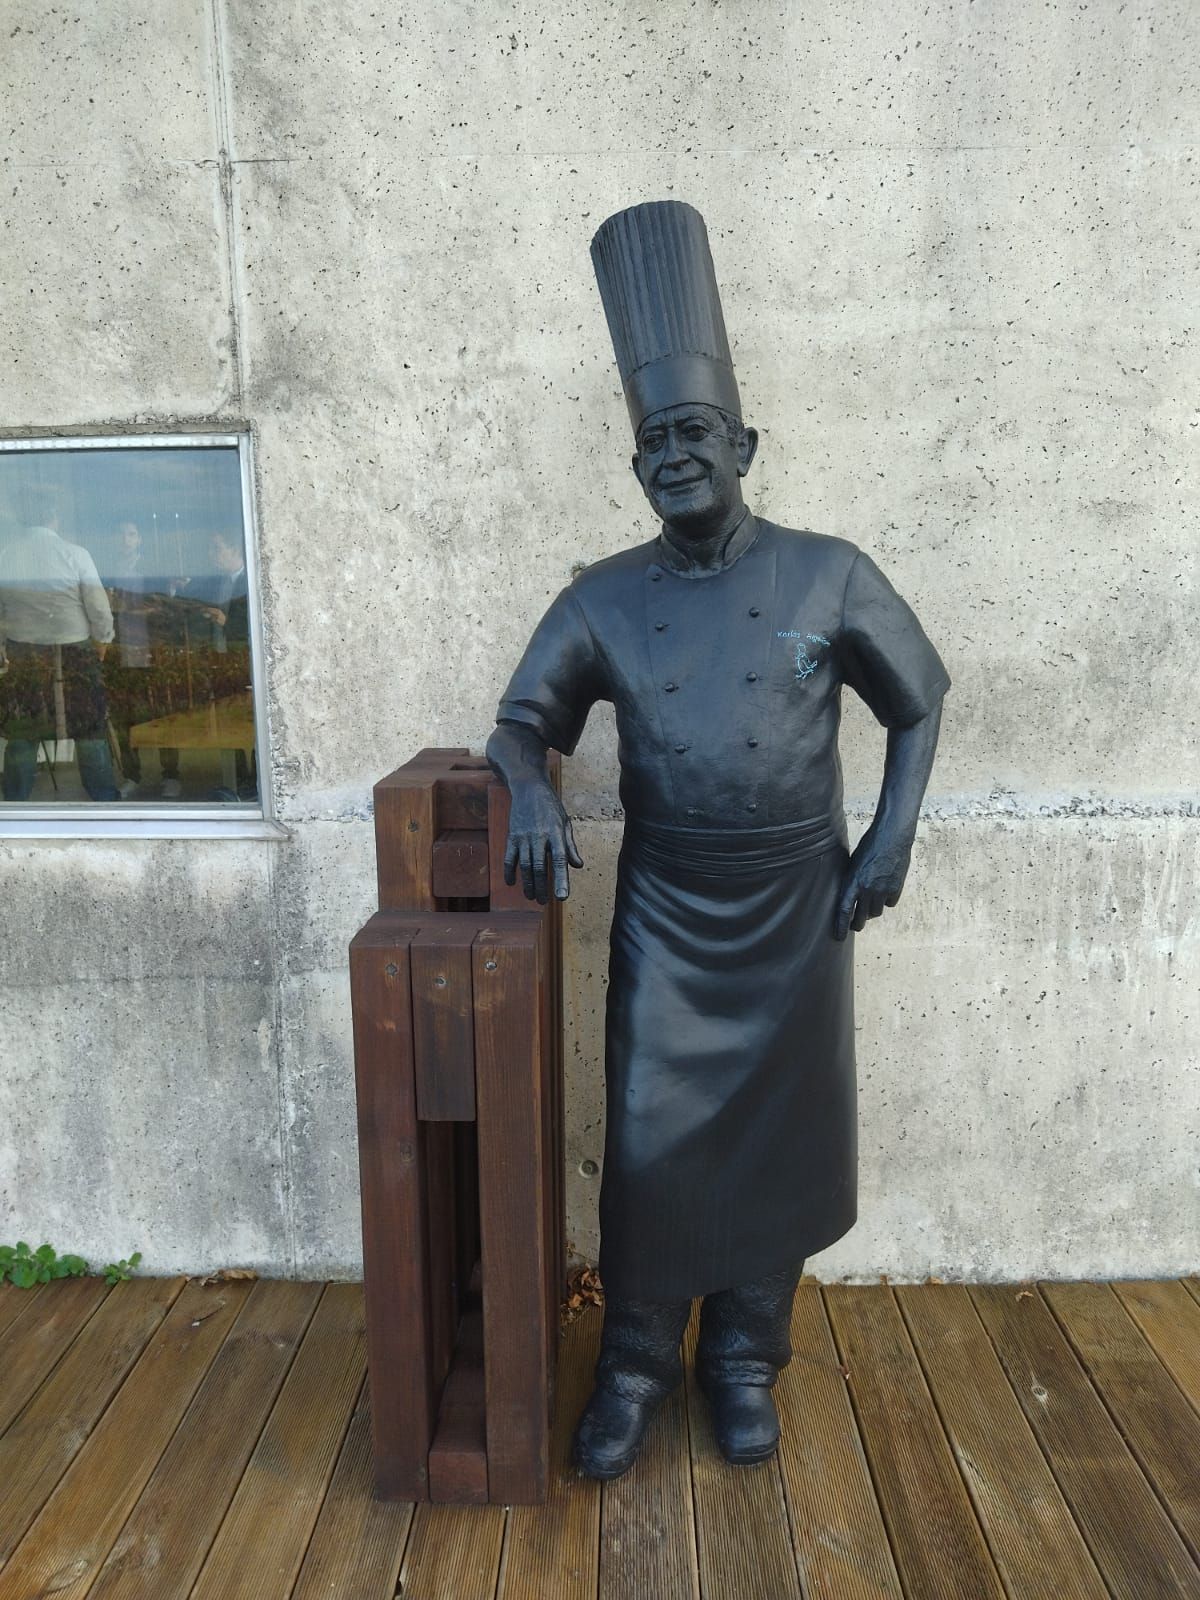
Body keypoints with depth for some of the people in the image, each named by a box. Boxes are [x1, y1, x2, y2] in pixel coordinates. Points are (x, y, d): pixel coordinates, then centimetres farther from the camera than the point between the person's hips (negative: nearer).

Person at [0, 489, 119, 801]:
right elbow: (99, 608, -9)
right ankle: (105, 799, 16)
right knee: (90, 733, 9)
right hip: (74, 656, -2)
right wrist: (102, 641, 9)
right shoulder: (75, 554, -14)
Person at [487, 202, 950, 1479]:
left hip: (798, 908, 0)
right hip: (663, 911, 0)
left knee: (780, 1135, 11)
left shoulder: (829, 577, -3)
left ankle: (743, 1355, 35)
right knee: (650, 1137, 3)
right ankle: (634, 1360, 29)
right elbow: (521, 723, 4)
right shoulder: (604, 599, 0)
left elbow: (918, 705, 7)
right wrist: (533, 795, -18)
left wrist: (892, 834, -4)